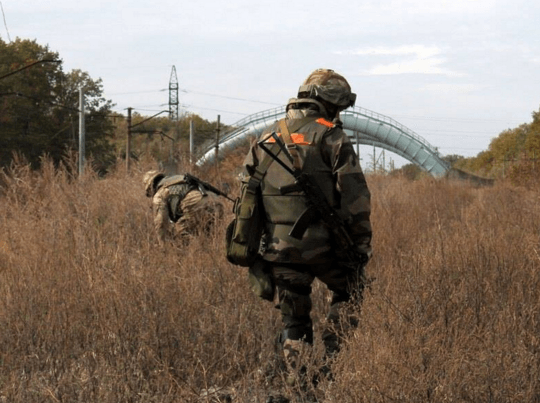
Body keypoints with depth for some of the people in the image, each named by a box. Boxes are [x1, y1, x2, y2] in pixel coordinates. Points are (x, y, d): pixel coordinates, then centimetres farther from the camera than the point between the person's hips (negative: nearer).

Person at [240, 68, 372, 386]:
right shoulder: (331, 137, -6)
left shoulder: (266, 139, 12)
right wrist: (362, 244, -2)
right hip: (322, 246, -4)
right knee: (349, 294, 20)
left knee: (293, 321, 15)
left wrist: (255, 250, 19)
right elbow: (355, 197, -11)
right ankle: (333, 360, 8)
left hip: (279, 250, 4)